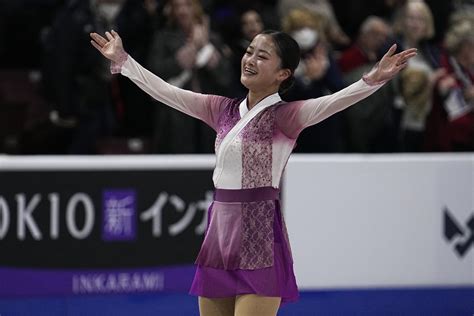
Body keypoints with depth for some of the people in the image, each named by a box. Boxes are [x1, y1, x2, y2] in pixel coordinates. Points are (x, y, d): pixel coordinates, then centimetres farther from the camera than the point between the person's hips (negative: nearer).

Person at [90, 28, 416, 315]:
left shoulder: (284, 116, -7)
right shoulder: (224, 110, 11)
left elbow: (332, 101, -23)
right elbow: (165, 91, 18)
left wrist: (374, 79, -38)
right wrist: (121, 60, 21)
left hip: (259, 239, -7)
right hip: (220, 233, 7)